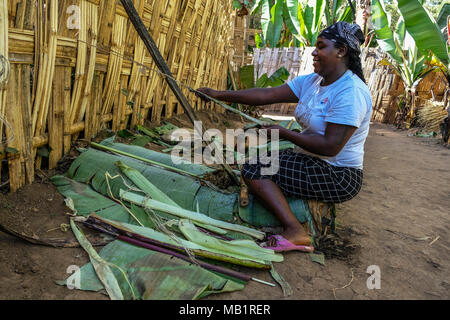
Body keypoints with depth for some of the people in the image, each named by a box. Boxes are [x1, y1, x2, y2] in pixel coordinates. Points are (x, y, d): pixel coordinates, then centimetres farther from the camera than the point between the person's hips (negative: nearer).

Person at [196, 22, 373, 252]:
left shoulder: (351, 93, -20)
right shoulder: (311, 81, 6)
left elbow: (330, 146, -26)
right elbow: (267, 95, 0)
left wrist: (285, 133, -17)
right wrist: (219, 95, -5)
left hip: (339, 177, -9)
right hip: (314, 163, 10)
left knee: (254, 170, -17)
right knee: (254, 159, 11)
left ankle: (295, 232, -20)